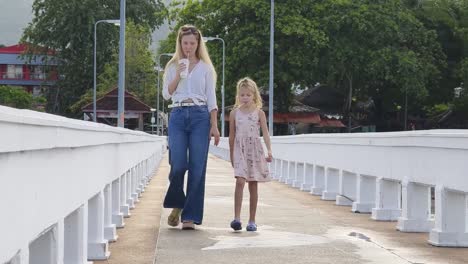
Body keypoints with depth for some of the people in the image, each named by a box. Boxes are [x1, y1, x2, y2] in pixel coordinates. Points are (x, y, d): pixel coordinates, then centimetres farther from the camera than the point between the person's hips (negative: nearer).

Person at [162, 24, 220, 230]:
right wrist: (178, 76, -9)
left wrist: (214, 126, -1)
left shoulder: (205, 67, 11)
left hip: (200, 116, 0)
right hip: (178, 116, 1)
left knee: (197, 167, -5)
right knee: (178, 164, -10)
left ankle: (190, 216, 0)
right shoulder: (173, 66, 13)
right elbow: (166, 94, 6)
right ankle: (176, 205, 17)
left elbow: (211, 98, 8)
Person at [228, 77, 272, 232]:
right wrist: (231, 155, 12)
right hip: (240, 151, 0)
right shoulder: (234, 113, 5)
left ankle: (252, 221, 11)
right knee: (240, 181, -18)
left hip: (255, 150, 0)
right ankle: (237, 218, -20)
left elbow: (265, 133, -4)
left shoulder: (259, 113, 2)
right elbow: (232, 135, 10)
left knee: (253, 185, 4)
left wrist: (269, 150, -17)